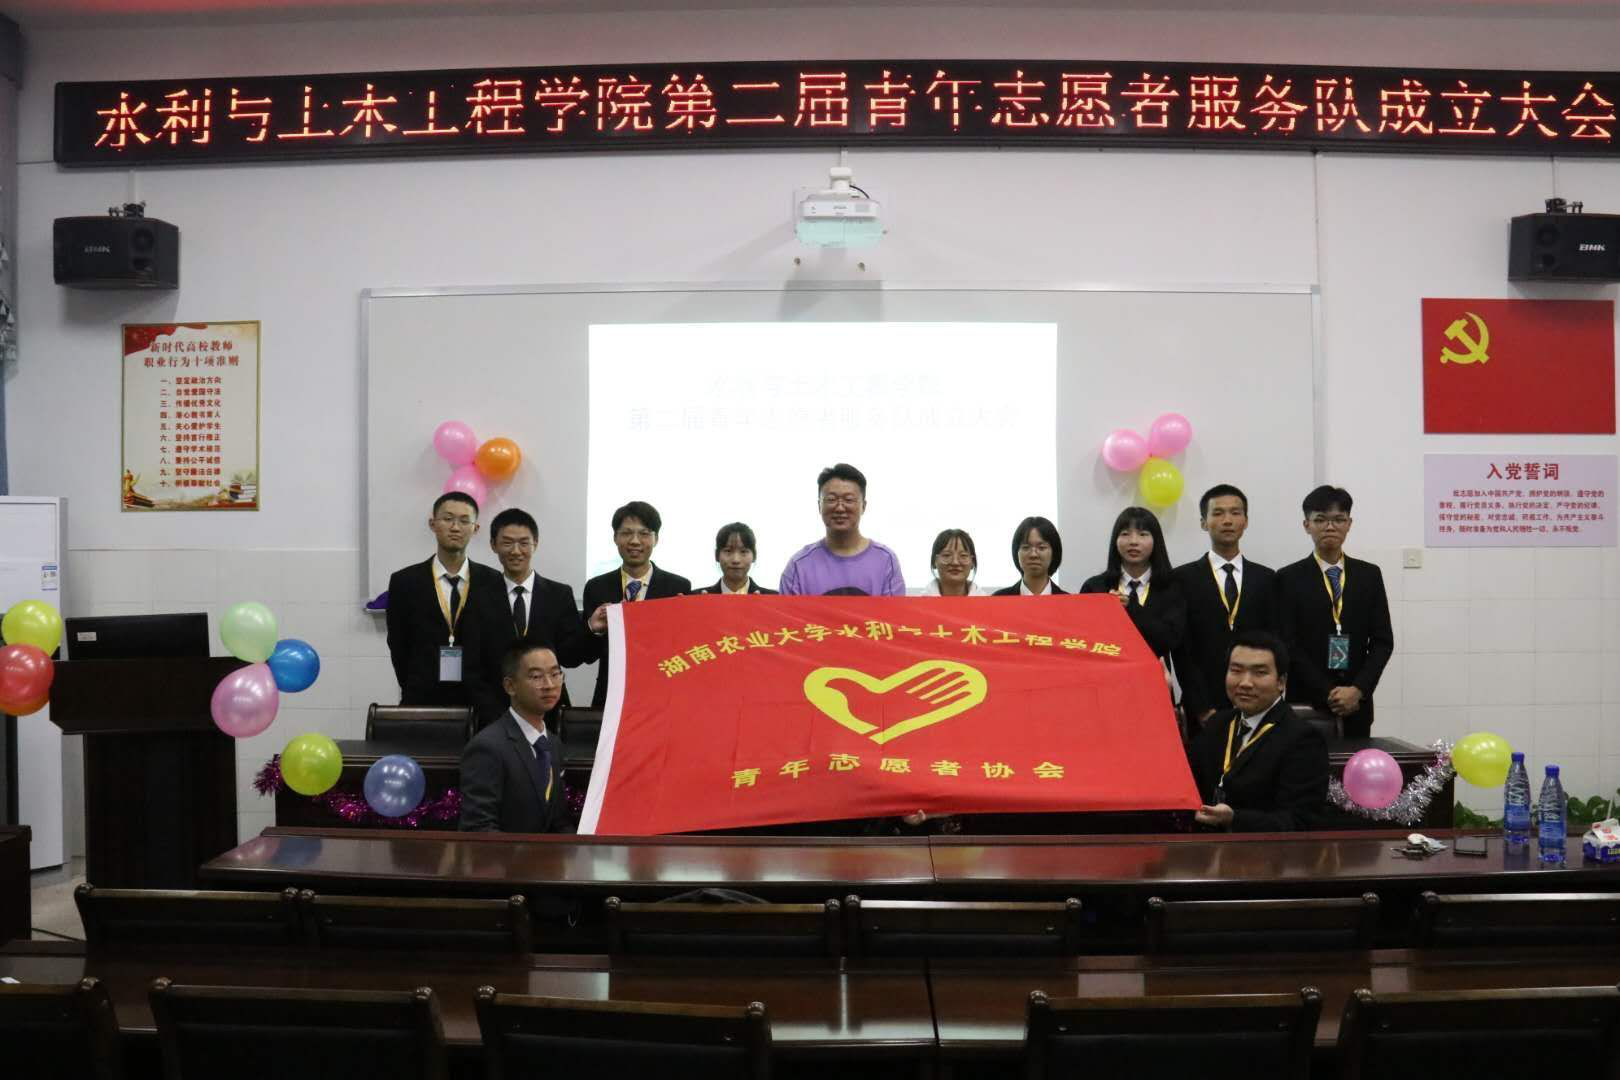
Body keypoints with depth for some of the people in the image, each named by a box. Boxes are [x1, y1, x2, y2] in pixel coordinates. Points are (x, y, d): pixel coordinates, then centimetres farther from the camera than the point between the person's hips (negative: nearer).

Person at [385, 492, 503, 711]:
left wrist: (487, 696, 0)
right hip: (422, 702, 0)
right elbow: (398, 645, 7)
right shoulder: (404, 582, 4)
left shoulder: (492, 582, 4)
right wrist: (416, 691, 2)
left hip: (480, 704, 0)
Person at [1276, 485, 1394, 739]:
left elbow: (1383, 640, 4)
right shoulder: (1289, 578, 0)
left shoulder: (1370, 575, 8)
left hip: (1357, 703, 2)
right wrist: (1328, 693, -11)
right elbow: (1288, 644, -5)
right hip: (1307, 704, -2)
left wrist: (1358, 690, -8)